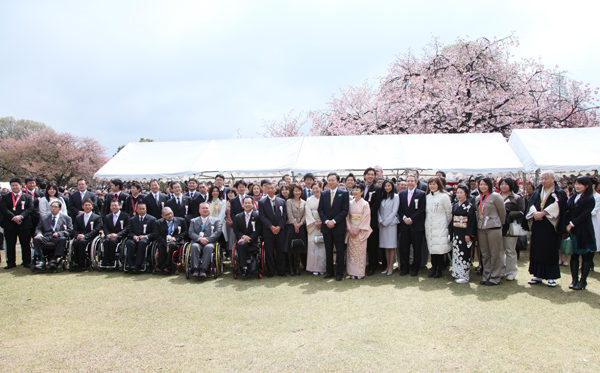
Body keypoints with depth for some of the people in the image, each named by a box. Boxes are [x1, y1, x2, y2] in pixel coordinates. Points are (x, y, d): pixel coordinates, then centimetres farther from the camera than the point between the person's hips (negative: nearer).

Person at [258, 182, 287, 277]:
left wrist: (279, 226, -9)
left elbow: (284, 215, 4)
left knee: (280, 251, 5)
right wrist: (271, 227, -13)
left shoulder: (282, 201, 10)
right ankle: (270, 272, 12)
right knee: (269, 252, 3)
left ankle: (281, 271, 15)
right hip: (268, 231, -1)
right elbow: (262, 216, -4)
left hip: (280, 230, 1)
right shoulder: (262, 202, 4)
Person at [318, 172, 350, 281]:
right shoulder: (323, 194, 11)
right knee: (328, 251, 9)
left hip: (339, 227, -3)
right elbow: (320, 210, 6)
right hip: (326, 227, 3)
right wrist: (326, 221, -9)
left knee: (340, 251, 0)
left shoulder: (344, 194, 1)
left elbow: (345, 210, -6)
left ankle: (339, 273, 8)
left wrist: (334, 221, -13)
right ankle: (329, 272, 18)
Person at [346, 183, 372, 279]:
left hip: (361, 231, -3)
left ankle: (360, 273, 6)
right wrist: (350, 229, -5)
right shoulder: (350, 203, 7)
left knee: (360, 251, -2)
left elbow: (366, 218, -7)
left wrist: (358, 229, -12)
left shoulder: (365, 204, -3)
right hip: (351, 231, 4)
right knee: (351, 251, 4)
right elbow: (347, 217, 7)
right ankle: (352, 272, 10)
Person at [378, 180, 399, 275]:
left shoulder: (395, 197, -3)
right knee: (386, 247, 7)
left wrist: (386, 222, -10)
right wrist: (380, 221, -5)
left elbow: (394, 211, -9)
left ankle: (391, 267, 3)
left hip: (391, 223, -5)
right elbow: (379, 210, 10)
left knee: (391, 247, -1)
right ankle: (388, 266, 11)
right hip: (382, 224, 5)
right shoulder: (382, 197, 11)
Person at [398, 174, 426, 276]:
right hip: (404, 225, 3)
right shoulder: (401, 194, 11)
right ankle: (404, 268, 15)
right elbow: (399, 209, 9)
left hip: (416, 225, -3)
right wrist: (404, 218, -8)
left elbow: (421, 210, -7)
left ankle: (415, 268, 15)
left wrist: (411, 219, -14)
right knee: (404, 247, 5)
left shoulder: (421, 194, -1)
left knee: (417, 248, 4)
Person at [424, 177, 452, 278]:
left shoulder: (444, 197, -4)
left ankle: (439, 270, 3)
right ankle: (434, 269, 12)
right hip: (429, 227, 4)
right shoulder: (427, 197, 11)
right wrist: (426, 225, 11)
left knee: (440, 249, -6)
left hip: (440, 227, -4)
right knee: (432, 248, 5)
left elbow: (449, 212, 2)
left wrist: (446, 225, 7)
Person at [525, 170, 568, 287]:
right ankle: (538, 275, 13)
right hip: (537, 227, 4)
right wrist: (535, 213, -19)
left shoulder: (559, 193, 1)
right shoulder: (537, 192, 13)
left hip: (550, 226, -4)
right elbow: (531, 204, 1)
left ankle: (551, 277, 7)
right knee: (536, 250, 5)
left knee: (551, 251, -1)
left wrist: (542, 213, -24)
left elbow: (556, 205, -15)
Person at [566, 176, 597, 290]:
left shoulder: (590, 199, -6)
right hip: (572, 230, 5)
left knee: (586, 255, 2)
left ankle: (583, 280, 9)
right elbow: (567, 212, 9)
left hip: (584, 231, -5)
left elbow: (584, 214, -14)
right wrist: (567, 224, -4)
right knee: (574, 254, 7)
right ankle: (575, 279, 14)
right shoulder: (572, 198, 11)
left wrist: (572, 224, -17)